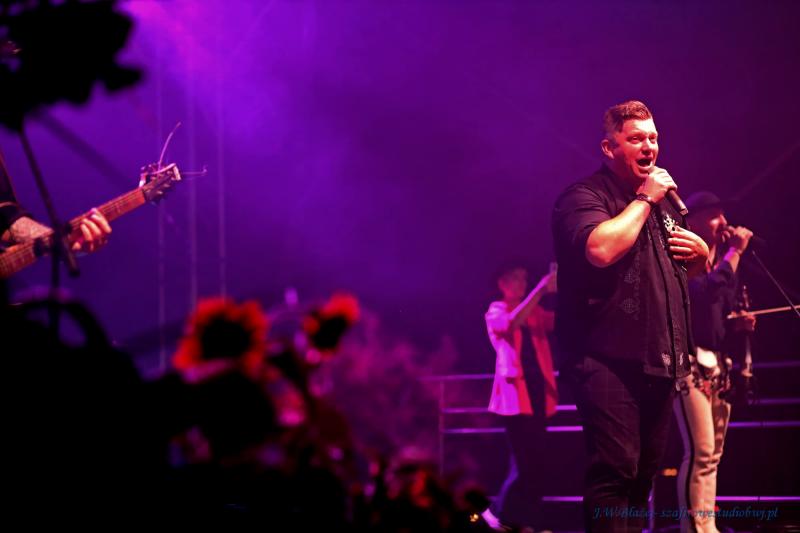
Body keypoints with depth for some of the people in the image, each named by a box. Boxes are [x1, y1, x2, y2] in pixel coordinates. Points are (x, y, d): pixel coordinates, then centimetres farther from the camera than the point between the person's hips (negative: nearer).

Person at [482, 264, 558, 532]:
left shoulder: (535, 313, 18)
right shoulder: (496, 311, 2)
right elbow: (512, 323, -20)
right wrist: (541, 290, -27)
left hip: (538, 389, 6)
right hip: (515, 392, -6)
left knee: (535, 460, 4)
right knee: (523, 462, -11)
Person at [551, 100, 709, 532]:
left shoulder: (661, 203, 20)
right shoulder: (583, 197, -7)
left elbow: (693, 268, 33)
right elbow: (601, 250, -29)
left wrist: (700, 250, 8)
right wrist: (643, 200, -15)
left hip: (658, 361, 9)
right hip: (610, 361, -9)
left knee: (644, 471, 13)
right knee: (615, 469, -17)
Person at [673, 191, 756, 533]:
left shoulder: (717, 262, 19)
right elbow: (707, 292, -25)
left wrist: (738, 324, 5)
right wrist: (734, 252, -15)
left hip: (717, 363, 9)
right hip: (692, 362, -9)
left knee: (713, 453, 6)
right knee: (700, 451, -16)